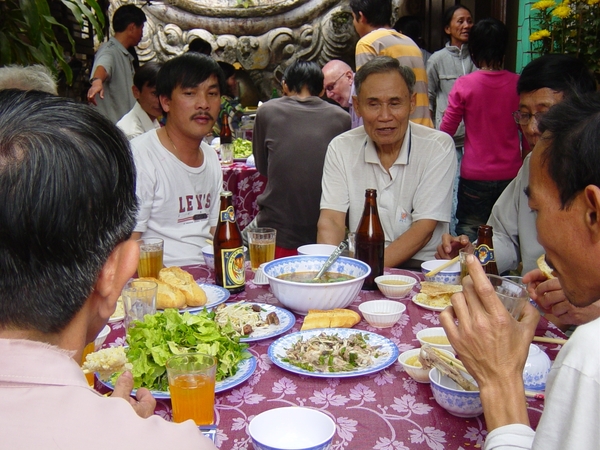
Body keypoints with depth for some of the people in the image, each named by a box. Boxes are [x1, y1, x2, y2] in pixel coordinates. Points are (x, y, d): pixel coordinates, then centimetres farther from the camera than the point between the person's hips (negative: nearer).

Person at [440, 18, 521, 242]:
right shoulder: (518, 84, -4)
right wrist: (526, 165, 21)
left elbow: (447, 129, -3)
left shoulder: (464, 85, -10)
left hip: (475, 174, -2)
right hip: (511, 173, 3)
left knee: (468, 229, 9)